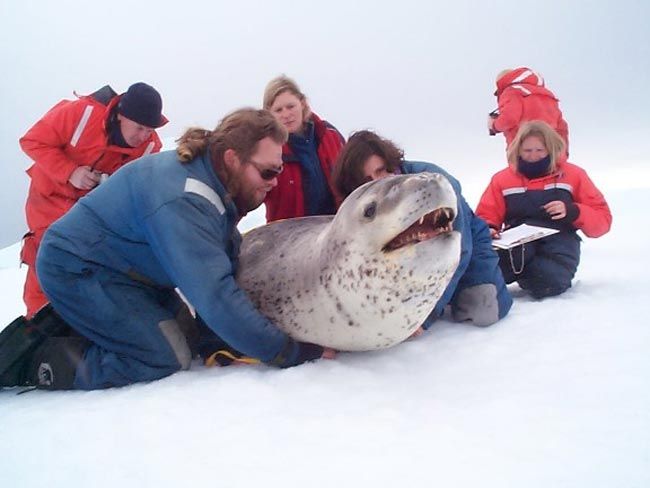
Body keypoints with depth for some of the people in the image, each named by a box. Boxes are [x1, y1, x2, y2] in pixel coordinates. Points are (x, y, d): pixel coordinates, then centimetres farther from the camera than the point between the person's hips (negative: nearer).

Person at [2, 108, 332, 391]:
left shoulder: (211, 178, -3)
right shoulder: (183, 201, -34)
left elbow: (231, 261, 2)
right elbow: (215, 297, -37)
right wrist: (292, 352, -29)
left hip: (122, 266, 10)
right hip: (75, 271, -10)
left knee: (188, 337, 5)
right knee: (165, 359, -16)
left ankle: (71, 325, 11)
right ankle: (34, 362, -6)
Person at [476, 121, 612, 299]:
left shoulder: (573, 175, 10)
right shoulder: (502, 179, 14)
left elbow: (602, 219, 9)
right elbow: (486, 216, 14)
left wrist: (572, 212, -12)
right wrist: (488, 231, -11)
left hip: (558, 240, -1)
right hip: (517, 243, 1)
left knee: (547, 281, -36)